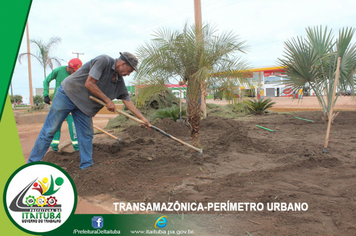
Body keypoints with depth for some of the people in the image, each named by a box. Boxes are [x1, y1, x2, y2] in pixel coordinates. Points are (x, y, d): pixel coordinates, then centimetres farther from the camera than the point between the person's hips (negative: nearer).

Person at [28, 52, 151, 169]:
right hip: (67, 94, -7)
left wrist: (142, 118, 4)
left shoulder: (119, 81, 2)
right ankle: (32, 163, 11)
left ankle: (87, 167, 12)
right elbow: (89, 84, -24)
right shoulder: (103, 61, -20)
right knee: (49, 131, -1)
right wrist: (107, 100, -17)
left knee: (87, 135, 3)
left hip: (84, 105, 7)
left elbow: (127, 101, 7)